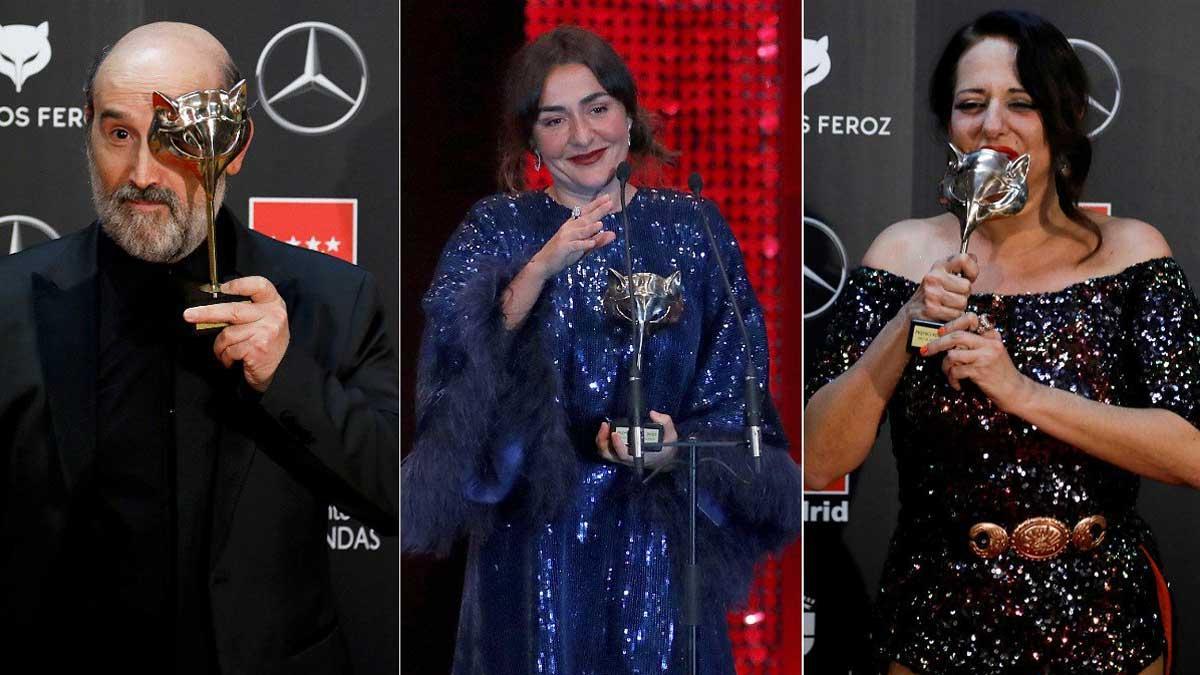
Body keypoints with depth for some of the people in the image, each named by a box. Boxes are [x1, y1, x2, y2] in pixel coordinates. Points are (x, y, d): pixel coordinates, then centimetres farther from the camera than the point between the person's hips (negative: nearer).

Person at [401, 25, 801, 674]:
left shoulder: (691, 227, 1)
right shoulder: (496, 227, 1)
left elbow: (734, 395, 0)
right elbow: (456, 347, -17)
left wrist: (677, 450, -19)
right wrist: (543, 266, -30)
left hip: (657, 538, 0)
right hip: (534, 538, 0)